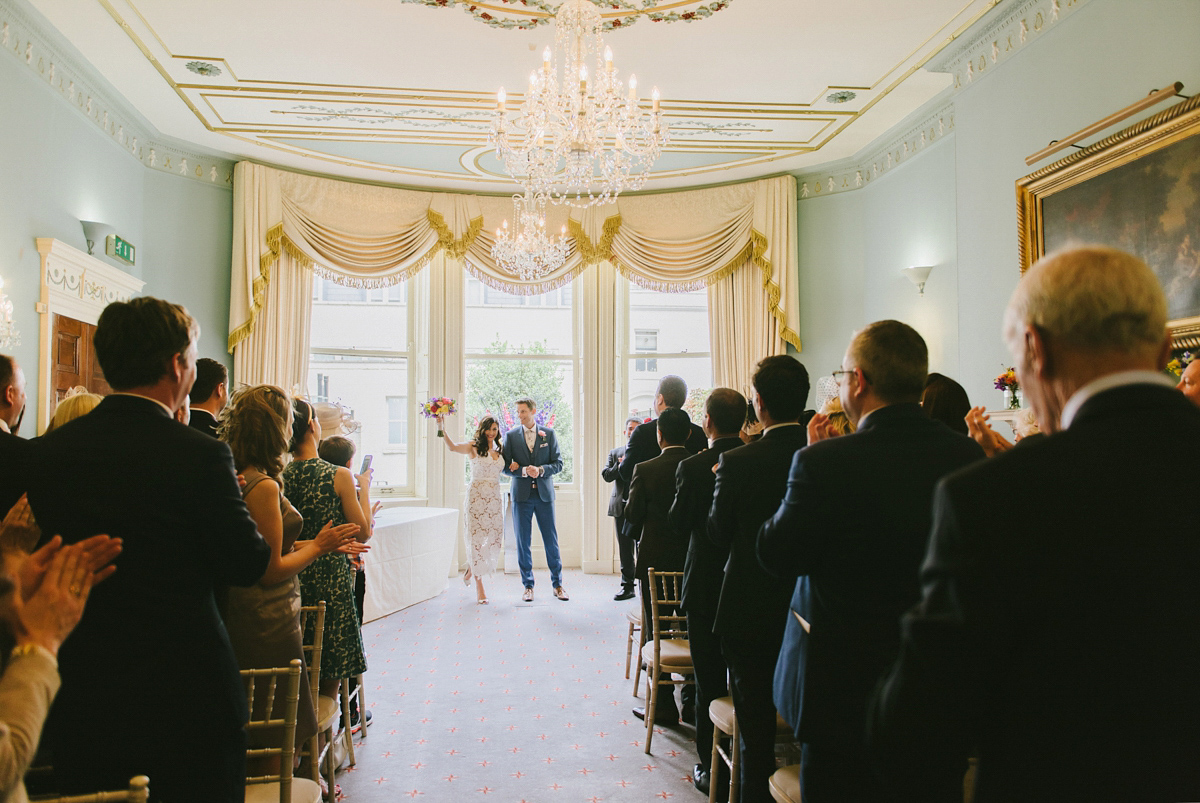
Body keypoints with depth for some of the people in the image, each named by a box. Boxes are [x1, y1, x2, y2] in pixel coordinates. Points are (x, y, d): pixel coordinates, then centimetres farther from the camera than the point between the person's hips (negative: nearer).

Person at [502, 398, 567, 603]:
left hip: (544, 493, 0)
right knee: (523, 541, 3)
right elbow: (505, 466, 0)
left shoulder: (549, 434, 5)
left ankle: (557, 584, 14)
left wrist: (541, 470, -14)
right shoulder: (511, 435, 4)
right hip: (522, 494, 0)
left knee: (551, 540, 3)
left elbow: (558, 463, 3)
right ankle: (528, 586, 13)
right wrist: (524, 471, -16)